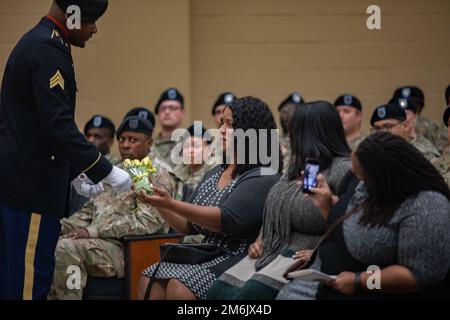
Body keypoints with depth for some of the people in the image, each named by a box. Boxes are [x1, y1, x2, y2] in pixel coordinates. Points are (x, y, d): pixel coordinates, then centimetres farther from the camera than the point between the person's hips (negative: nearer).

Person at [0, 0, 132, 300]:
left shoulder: (36, 42, 17)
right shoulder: (48, 50, -16)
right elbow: (59, 125, -23)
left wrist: (75, 173, 19)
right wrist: (105, 170, -17)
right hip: (32, 184, -10)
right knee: (32, 277, -6)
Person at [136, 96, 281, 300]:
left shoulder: (262, 178, -8)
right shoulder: (215, 174, 17)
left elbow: (226, 220, -21)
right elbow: (188, 226, 18)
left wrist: (172, 204, -25)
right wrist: (159, 203, 0)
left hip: (237, 262, -8)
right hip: (206, 256, 8)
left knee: (179, 287, -29)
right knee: (149, 280, -15)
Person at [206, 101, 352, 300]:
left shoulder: (343, 170, -9)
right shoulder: (297, 168, 19)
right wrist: (259, 241, 11)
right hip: (271, 252, 8)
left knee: (250, 294, -29)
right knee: (219, 291, -13)